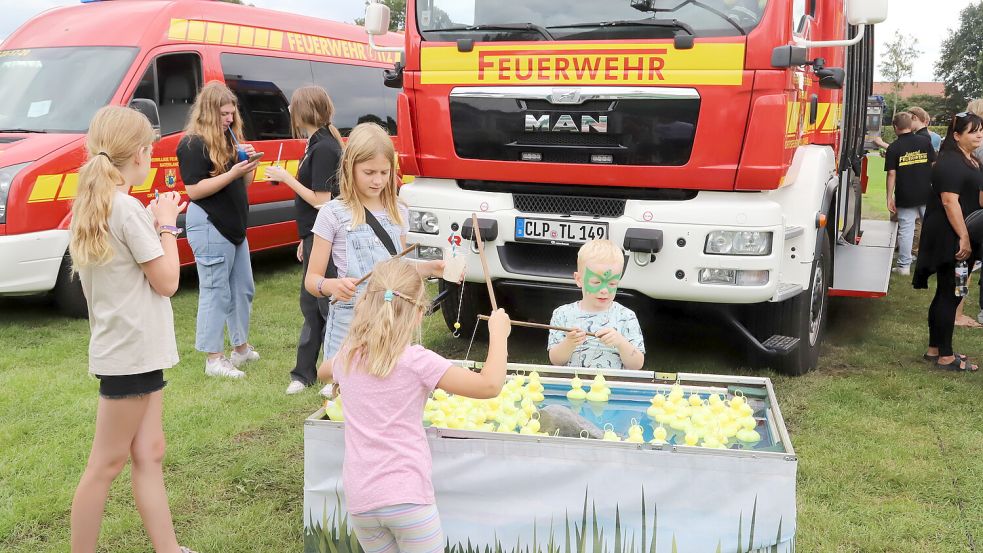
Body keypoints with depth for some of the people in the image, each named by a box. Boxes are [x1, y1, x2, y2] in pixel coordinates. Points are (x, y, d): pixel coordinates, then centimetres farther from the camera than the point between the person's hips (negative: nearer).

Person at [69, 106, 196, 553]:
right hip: (133, 351, -9)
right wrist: (167, 225, -3)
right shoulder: (128, 208, -18)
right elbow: (166, 281, -14)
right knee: (106, 464, 1)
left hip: (124, 348, 9)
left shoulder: (92, 206, 9)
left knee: (148, 455, 11)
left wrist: (153, 223, 11)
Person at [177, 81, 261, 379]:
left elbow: (244, 184, 17)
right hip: (209, 225, -9)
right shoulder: (193, 144, -11)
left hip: (234, 224, 9)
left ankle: (241, 347, 29)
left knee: (243, 288, 16)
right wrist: (232, 173, -23)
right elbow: (194, 190, -18)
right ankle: (213, 359, 3)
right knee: (215, 292, -5)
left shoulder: (230, 138, 14)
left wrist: (249, 164, -3)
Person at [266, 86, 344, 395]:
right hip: (316, 237, 10)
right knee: (311, 303, 14)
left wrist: (286, 178, -15)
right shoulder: (319, 144, 12)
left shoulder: (324, 148, -18)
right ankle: (305, 372, 23)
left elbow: (321, 201, -21)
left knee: (327, 305, -3)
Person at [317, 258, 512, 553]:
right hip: (407, 496, -5)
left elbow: (323, 371, 32)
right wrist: (498, 332, -5)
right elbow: (490, 385, -17)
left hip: (358, 499, 5)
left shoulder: (347, 358, 6)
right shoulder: (416, 361, -12)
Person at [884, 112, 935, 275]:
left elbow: (891, 174, -9)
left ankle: (904, 265, 6)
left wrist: (890, 197, -4)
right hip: (926, 194, 3)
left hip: (905, 197, -2)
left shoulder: (893, 148, -7)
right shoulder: (925, 142, 1)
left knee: (905, 230, 3)